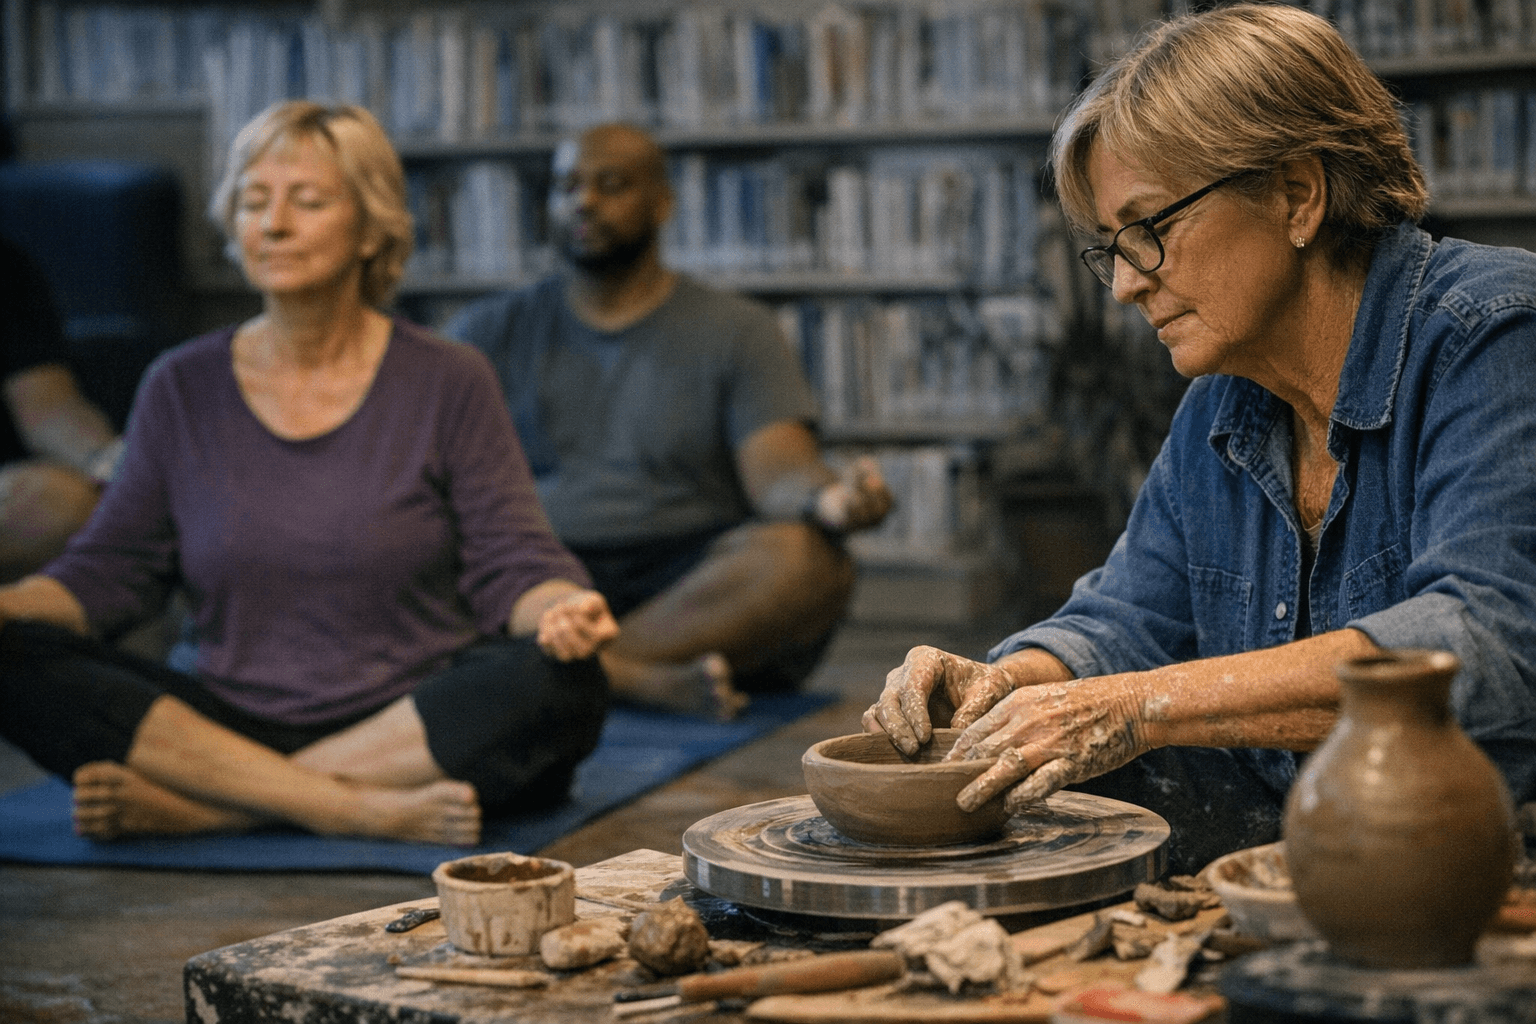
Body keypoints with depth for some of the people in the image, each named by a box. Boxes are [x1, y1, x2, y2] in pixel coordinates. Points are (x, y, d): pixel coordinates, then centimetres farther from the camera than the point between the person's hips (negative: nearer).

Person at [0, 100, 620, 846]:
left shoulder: (448, 383, 2)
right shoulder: (182, 388, 8)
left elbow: (512, 567, -2)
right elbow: (110, 569, 8)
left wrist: (560, 609, -26)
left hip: (415, 730, -1)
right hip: (231, 720, 2)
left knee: (557, 684, -33)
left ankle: (195, 807, -26)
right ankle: (368, 811, -28)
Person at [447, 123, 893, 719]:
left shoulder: (735, 329, 12)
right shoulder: (491, 331, 17)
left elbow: (779, 473, -2)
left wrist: (830, 500, -27)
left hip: (689, 586, -1)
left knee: (808, 557, -32)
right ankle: (645, 679, -35)